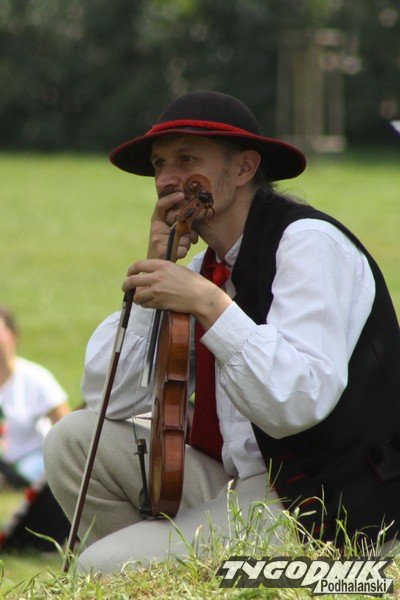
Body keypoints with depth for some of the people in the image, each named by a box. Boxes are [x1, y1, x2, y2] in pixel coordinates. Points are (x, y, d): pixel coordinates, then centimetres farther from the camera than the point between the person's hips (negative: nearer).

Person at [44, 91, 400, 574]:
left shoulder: (308, 243, -13)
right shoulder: (208, 268, 12)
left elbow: (301, 402, -27)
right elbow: (111, 398, 7)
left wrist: (207, 304, -28)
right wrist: (153, 270, -1)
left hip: (324, 505, -9)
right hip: (241, 483, 9)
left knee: (101, 571, -19)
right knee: (76, 439, 6)